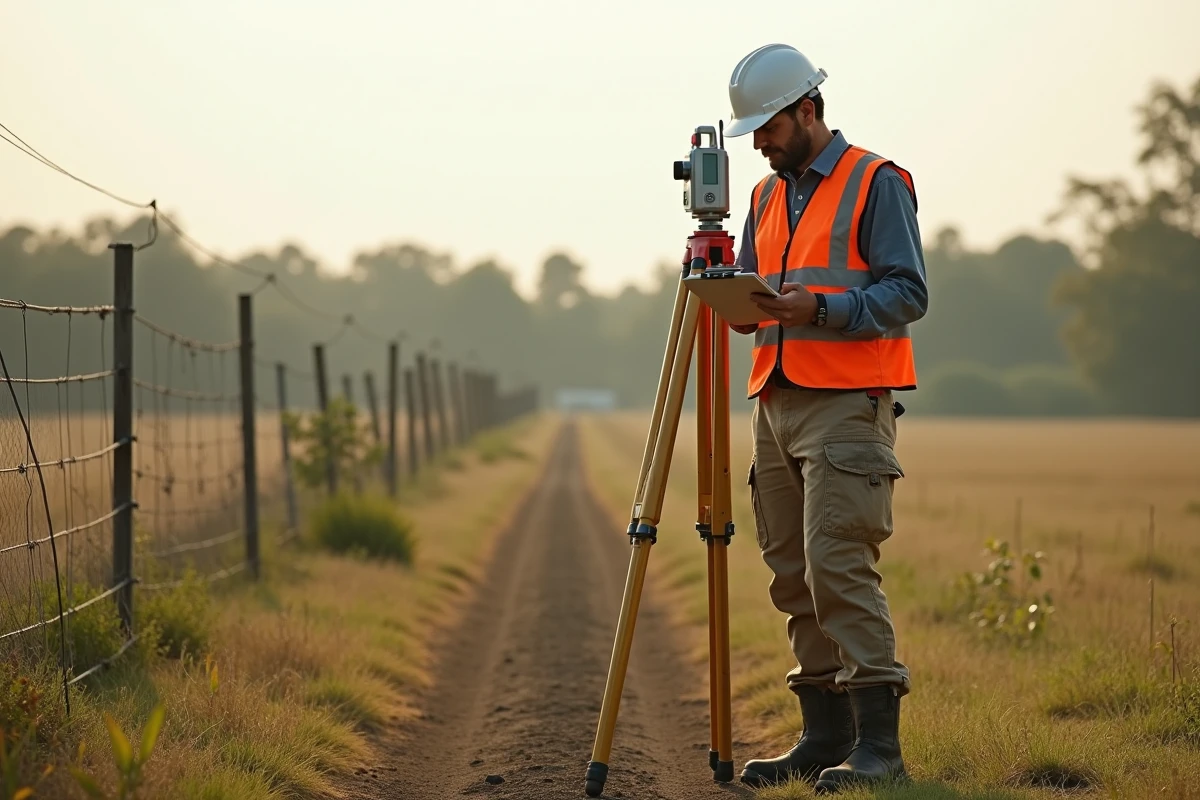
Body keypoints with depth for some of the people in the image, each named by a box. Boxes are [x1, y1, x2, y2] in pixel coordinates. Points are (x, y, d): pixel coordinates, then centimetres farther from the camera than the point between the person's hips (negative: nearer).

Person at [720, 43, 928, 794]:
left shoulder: (877, 184, -3)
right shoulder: (767, 196, 19)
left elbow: (908, 294, -10)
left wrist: (818, 308, -22)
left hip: (848, 403, -8)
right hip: (777, 403, 8)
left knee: (840, 565, -15)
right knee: (793, 575, 6)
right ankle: (826, 734, 12)